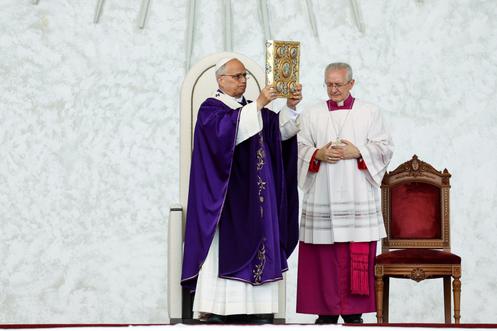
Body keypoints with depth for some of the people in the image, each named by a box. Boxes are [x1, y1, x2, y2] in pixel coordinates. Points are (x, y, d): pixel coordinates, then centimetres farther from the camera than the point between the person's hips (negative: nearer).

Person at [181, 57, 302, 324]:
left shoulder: (252, 110, 19)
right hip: (225, 196, -6)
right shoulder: (210, 109, -2)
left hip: (253, 198, 7)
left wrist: (290, 107, -14)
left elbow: (281, 130, 4)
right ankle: (215, 310, -10)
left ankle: (252, 308, 1)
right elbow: (227, 129, -24)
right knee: (223, 248, -9)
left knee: (255, 247, 1)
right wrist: (258, 105, -29)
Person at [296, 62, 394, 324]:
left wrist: (358, 152, -11)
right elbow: (299, 148, 7)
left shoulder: (370, 113, 9)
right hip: (322, 199, 1)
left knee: (358, 256, -3)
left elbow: (384, 147, 4)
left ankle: (354, 311, 5)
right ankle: (327, 311, 7)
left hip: (358, 198, -1)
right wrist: (318, 154, -12)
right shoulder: (311, 115, 11)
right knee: (324, 256, -1)